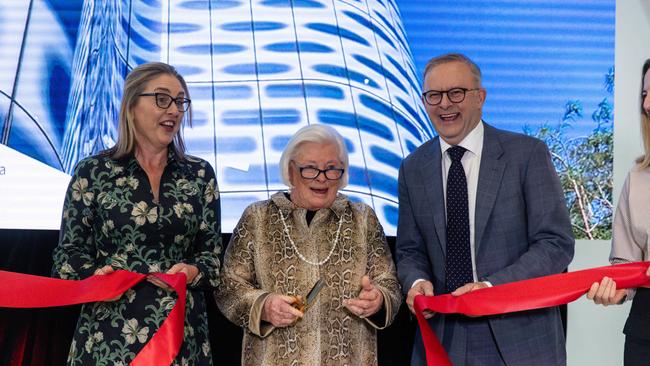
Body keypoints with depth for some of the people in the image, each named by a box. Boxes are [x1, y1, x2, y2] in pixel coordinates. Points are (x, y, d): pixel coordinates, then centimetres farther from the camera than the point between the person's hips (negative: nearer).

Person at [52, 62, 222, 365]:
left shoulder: (200, 175, 6)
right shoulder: (93, 172, 0)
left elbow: (212, 253, 8)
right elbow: (70, 251, 4)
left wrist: (193, 271, -12)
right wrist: (94, 275, -16)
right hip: (109, 333, -2)